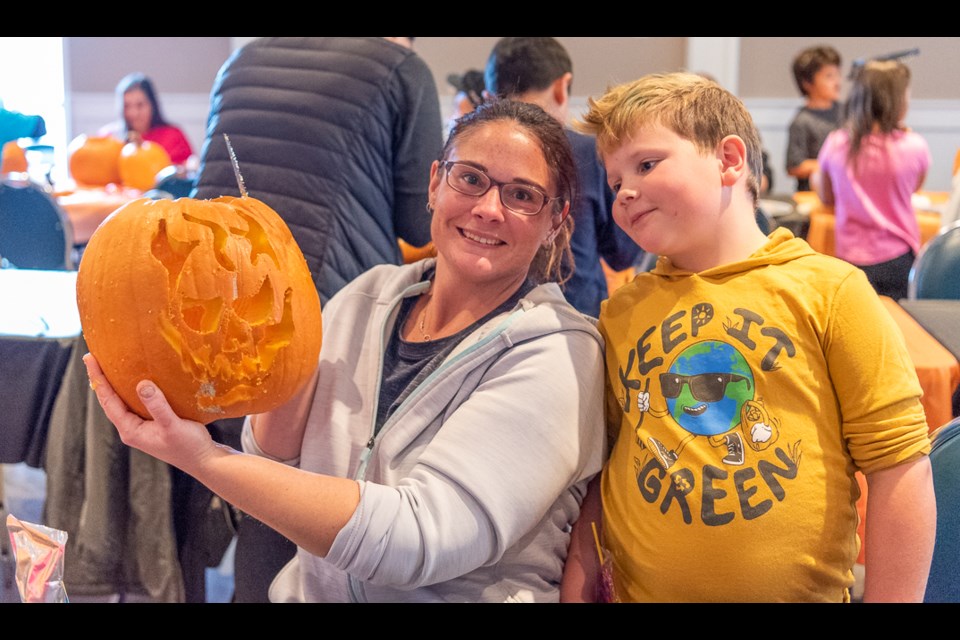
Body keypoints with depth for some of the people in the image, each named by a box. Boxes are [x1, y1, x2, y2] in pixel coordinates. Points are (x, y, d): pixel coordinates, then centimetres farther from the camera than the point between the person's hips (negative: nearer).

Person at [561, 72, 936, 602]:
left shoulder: (829, 291, -7)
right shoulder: (619, 315, 3)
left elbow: (896, 466, -8)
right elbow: (597, 477, 7)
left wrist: (891, 598, -10)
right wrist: (576, 588, -1)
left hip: (802, 591, -2)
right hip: (641, 590, 3)